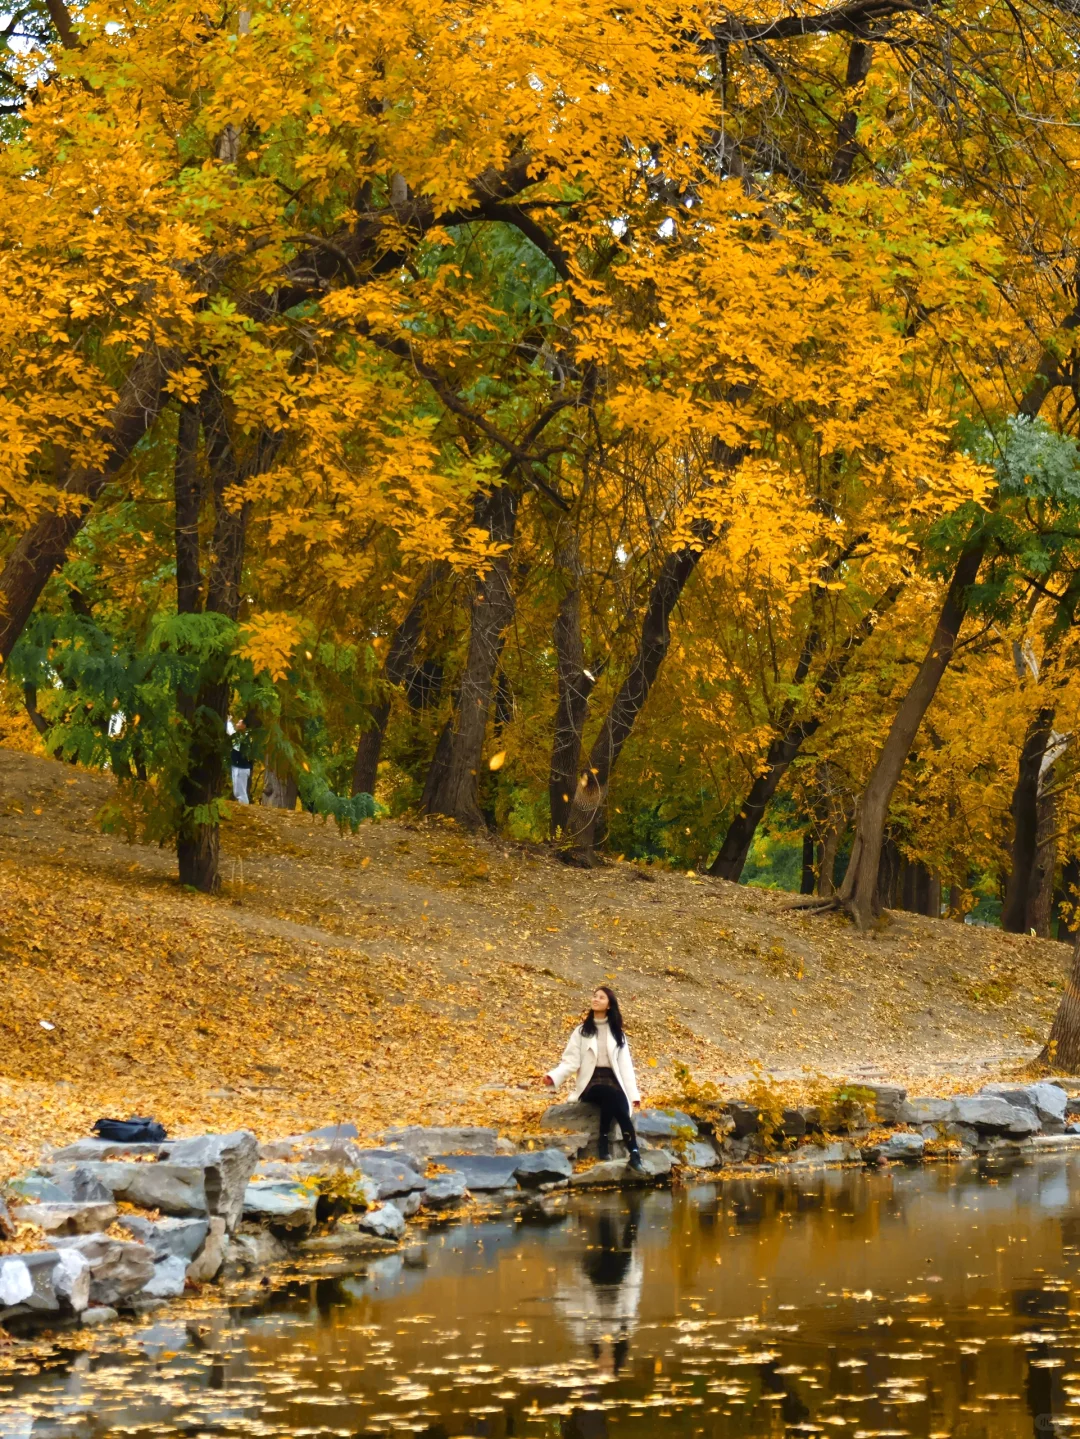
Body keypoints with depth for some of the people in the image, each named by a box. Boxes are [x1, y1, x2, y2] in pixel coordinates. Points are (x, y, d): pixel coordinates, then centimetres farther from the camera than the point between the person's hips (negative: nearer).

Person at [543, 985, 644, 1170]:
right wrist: (554, 1076, -19)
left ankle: (634, 1154, -37)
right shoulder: (582, 1031, 11)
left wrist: (634, 1094, 0)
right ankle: (634, 1152, -38)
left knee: (620, 1106, -35)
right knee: (611, 1095, -36)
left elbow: (625, 1065, 10)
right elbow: (571, 1061, 1)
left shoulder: (617, 1033, 16)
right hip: (590, 1084, -2)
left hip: (612, 1082, 2)